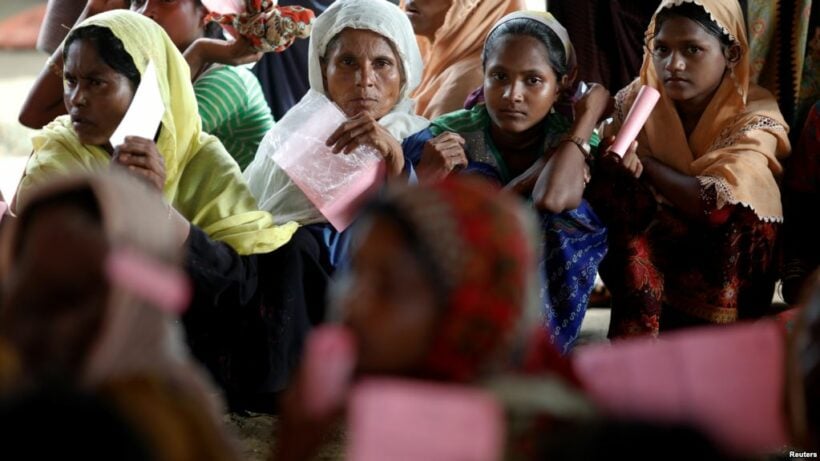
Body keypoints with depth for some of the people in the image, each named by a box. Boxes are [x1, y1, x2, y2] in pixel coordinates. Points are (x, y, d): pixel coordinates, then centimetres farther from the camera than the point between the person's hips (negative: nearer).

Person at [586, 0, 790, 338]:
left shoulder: (754, 116, -16)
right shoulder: (636, 100, -6)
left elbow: (718, 205, -30)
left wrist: (642, 163, -21)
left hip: (726, 260, -2)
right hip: (652, 243, 2)